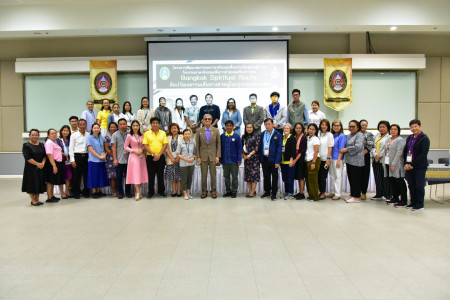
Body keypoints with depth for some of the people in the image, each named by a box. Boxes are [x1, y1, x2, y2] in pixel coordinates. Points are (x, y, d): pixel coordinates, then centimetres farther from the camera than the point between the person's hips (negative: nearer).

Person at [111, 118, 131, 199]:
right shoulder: (115, 135, 3)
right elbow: (114, 147, 1)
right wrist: (115, 159, -5)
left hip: (128, 159, 1)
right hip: (119, 160, -1)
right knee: (119, 176, 4)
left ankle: (128, 192, 17)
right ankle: (120, 192, 14)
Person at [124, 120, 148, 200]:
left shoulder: (142, 135, 7)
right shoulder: (129, 136, -2)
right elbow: (125, 147, 0)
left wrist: (142, 149, -5)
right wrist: (134, 150, -11)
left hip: (141, 156, 4)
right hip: (133, 156, -4)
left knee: (141, 174, 3)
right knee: (135, 174, -8)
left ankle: (137, 192, 14)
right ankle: (138, 193, -8)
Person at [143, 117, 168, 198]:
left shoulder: (163, 133, 5)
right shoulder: (147, 133, 2)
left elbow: (165, 145, -2)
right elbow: (145, 145, -5)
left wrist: (159, 155, -11)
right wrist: (153, 154, -13)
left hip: (160, 157, 1)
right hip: (150, 157, 0)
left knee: (160, 175, 7)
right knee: (151, 175, 5)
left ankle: (161, 191, 19)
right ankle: (150, 192, 15)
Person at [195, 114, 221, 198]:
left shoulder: (216, 131, 3)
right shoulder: (199, 131, 2)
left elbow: (218, 144, 3)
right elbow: (197, 145, 4)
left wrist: (218, 156, -4)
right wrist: (198, 157, -3)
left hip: (213, 156, 0)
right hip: (203, 156, 0)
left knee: (213, 174, 4)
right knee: (204, 175, 5)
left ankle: (213, 191, 15)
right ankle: (204, 191, 16)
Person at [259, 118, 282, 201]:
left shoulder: (277, 135, -4)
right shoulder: (262, 134, 10)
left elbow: (279, 149, -8)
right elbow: (260, 147, 11)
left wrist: (277, 161, -14)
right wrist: (260, 159, 5)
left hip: (273, 159, -4)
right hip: (264, 159, 4)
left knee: (274, 177, 4)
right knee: (266, 176, 13)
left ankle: (274, 193, 13)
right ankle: (267, 191, 25)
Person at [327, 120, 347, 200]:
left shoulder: (342, 136, -8)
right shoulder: (332, 135, 11)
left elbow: (341, 149, -12)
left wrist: (338, 160, -17)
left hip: (338, 158, -7)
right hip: (332, 158, 7)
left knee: (338, 176, -1)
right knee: (333, 176, 14)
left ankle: (338, 194, 5)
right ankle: (333, 192, 24)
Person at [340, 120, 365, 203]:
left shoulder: (359, 135, -8)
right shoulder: (349, 135, 18)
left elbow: (358, 146, -20)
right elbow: (346, 146, 29)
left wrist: (346, 149, -14)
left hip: (356, 161, -8)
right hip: (349, 160, 8)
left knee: (355, 180, -3)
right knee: (351, 179, 12)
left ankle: (356, 197, 3)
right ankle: (352, 195, 20)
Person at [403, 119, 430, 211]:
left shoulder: (424, 138, -7)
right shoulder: (409, 138, 14)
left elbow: (423, 154, -14)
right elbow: (405, 151, 12)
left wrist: (412, 164, -15)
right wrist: (406, 164, -2)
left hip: (420, 166, -6)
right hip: (409, 166, 6)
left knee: (419, 186, 0)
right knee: (411, 185, 10)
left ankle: (420, 205, 9)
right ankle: (413, 202, 21)